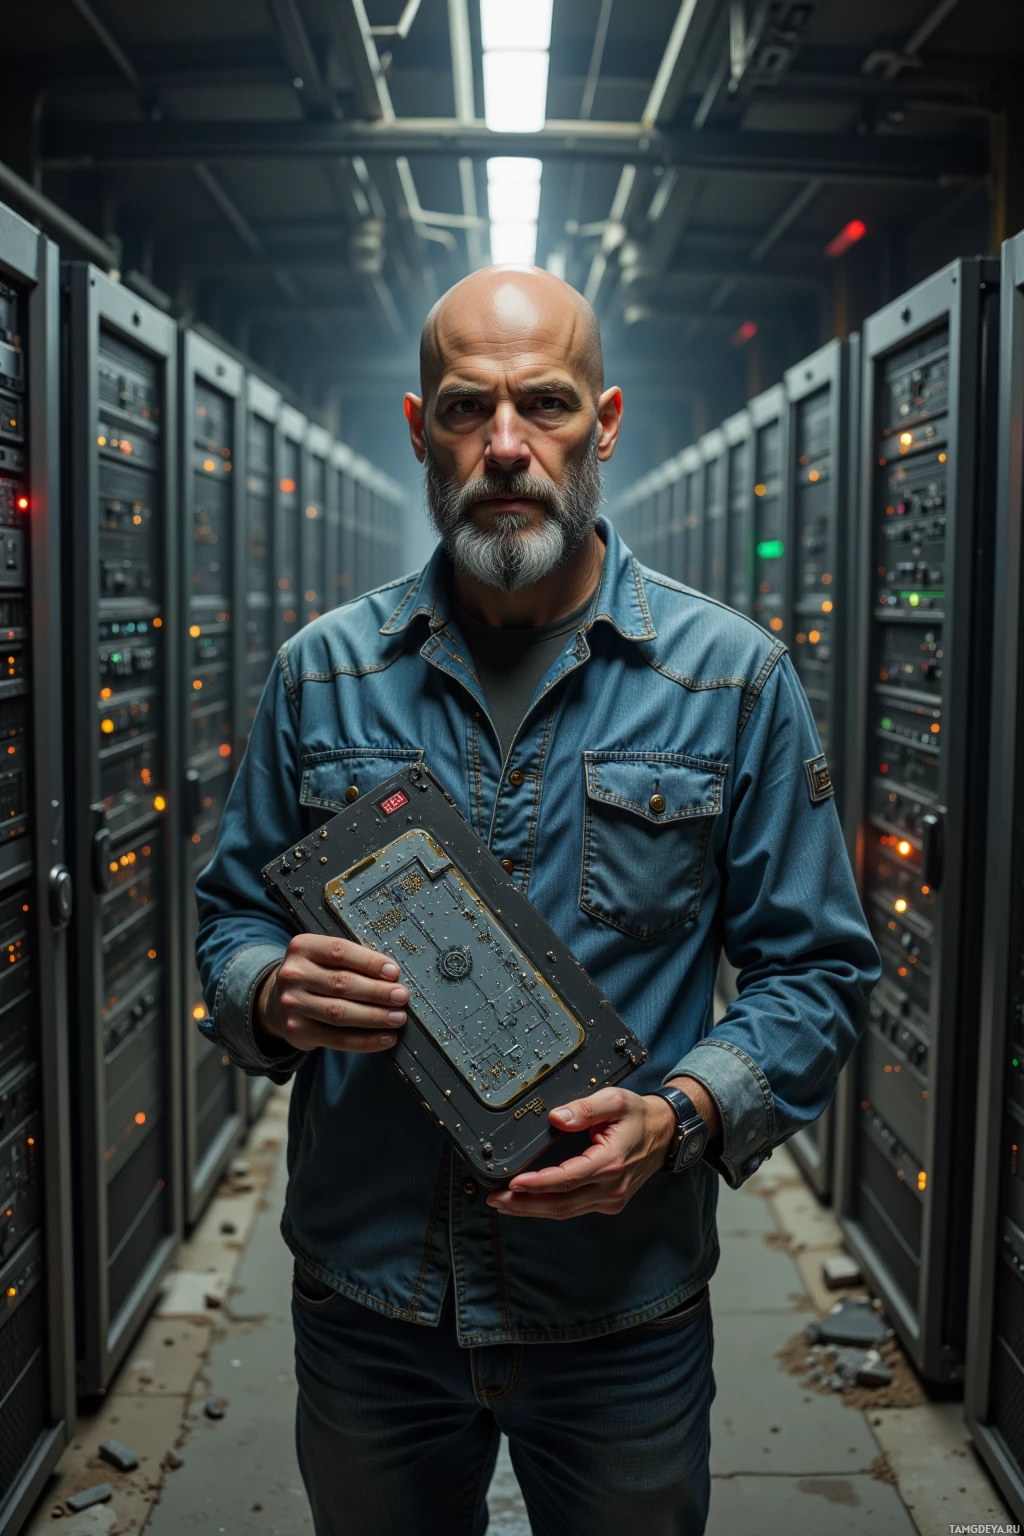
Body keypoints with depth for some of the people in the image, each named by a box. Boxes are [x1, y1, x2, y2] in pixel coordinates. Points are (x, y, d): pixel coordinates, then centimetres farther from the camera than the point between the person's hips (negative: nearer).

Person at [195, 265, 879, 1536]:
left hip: (626, 1312, -1)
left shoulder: (732, 677, -5)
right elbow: (232, 914, 8)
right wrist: (274, 993, -15)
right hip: (364, 1299, 2)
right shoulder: (322, 671, 0)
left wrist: (682, 1116, -19)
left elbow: (816, 968, -3)